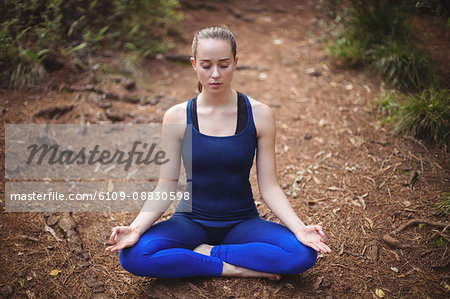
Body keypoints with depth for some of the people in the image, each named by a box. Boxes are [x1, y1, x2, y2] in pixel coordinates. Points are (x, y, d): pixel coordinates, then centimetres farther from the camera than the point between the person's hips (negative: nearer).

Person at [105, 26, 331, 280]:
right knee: (133, 255, -27)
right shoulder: (177, 117, -6)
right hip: (191, 221, 0)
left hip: (242, 222, 0)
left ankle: (204, 252, -12)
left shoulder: (259, 115, -6)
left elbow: (269, 186, -5)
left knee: (303, 253, -26)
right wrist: (136, 228, -20)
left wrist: (300, 228, -20)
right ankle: (233, 268, -14)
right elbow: (166, 185, -5)